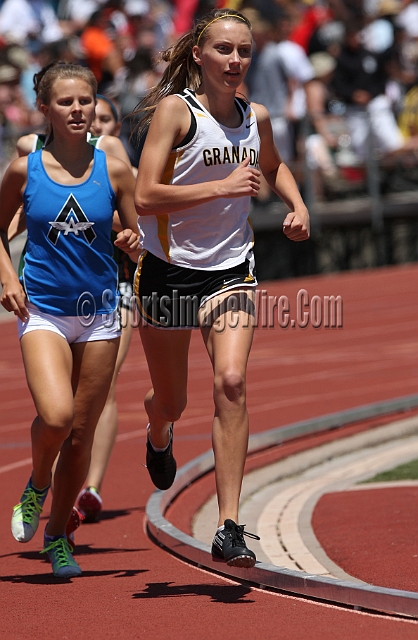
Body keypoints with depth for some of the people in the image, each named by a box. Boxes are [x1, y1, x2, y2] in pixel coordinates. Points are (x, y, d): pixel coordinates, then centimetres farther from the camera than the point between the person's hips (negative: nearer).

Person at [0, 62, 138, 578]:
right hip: (43, 310, -2)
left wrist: (133, 242, -14)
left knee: (81, 433, 6)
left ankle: (57, 535, 24)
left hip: (99, 313, 2)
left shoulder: (114, 172, 0)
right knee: (55, 416, -23)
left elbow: (136, 236, 9)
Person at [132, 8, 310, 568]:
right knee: (172, 401, 13)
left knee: (231, 381, -21)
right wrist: (224, 187, -24)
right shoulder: (175, 110, -12)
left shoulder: (256, 117, 4)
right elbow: (145, 197, -22)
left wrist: (298, 206, 9)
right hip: (168, 270, -2)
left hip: (230, 271, 2)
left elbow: (274, 166, 28)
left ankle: (229, 529, -21)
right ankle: (158, 434, 55)